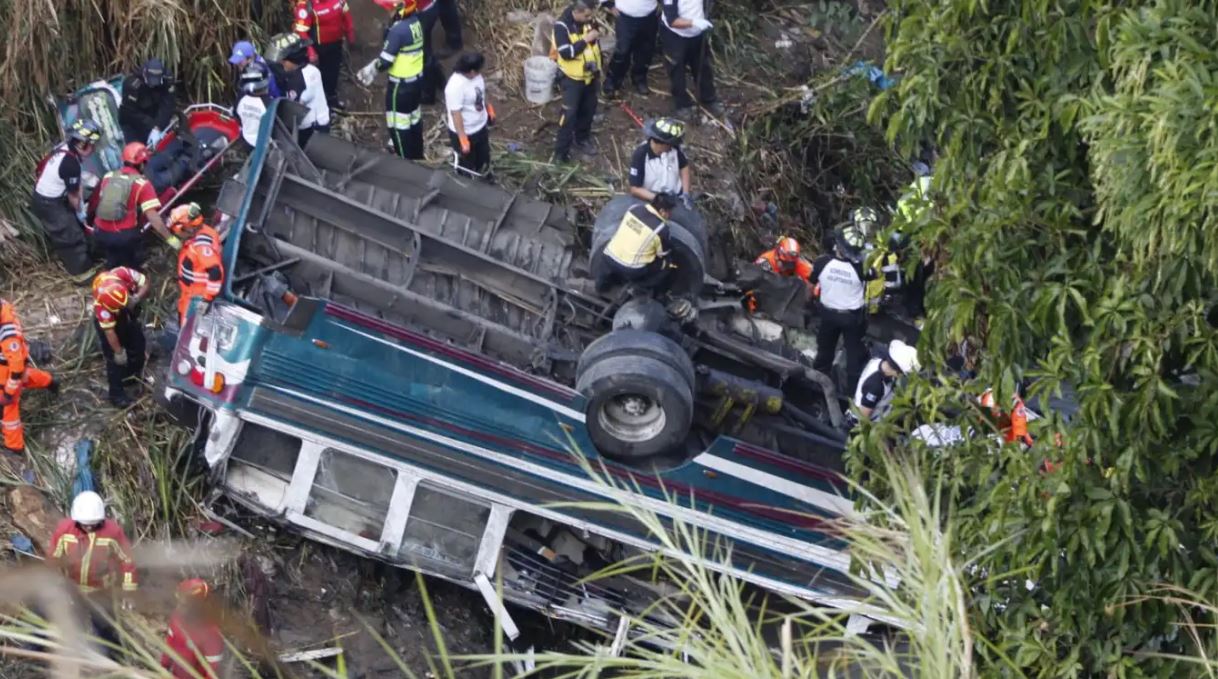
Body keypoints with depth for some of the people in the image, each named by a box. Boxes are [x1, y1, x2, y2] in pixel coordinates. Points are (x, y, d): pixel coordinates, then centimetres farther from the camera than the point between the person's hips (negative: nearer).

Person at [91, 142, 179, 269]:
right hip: (125, 235, -5)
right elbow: (152, 217, -16)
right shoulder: (142, 184, -10)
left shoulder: (108, 177, 5)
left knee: (112, 266, 28)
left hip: (101, 233, 5)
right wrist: (170, 238, -12)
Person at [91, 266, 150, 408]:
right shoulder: (101, 305, -42)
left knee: (137, 343, 16)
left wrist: (136, 299, -38)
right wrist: (118, 352, -25)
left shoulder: (124, 274, -37)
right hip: (108, 319, -5)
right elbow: (109, 330, -33)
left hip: (129, 314, 5)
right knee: (114, 357, -5)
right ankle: (117, 393, 7)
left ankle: (134, 377, 38)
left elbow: (144, 283, -21)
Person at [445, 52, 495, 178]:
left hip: (481, 127, 8)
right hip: (465, 133, -8)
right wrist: (463, 140, -26)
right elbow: (455, 114, -30)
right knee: (467, 166, 16)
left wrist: (489, 109, 23)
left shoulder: (475, 75, -11)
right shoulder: (455, 87, -36)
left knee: (483, 158, 30)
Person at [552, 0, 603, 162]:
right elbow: (566, 53, -29)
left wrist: (598, 69, 17)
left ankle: (582, 139, 38)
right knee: (569, 113, -7)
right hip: (572, 77, -6)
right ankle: (561, 150, 1)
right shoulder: (562, 26, -22)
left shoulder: (588, 22, -2)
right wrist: (586, 40, -30)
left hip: (589, 75, 7)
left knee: (588, 110, 17)